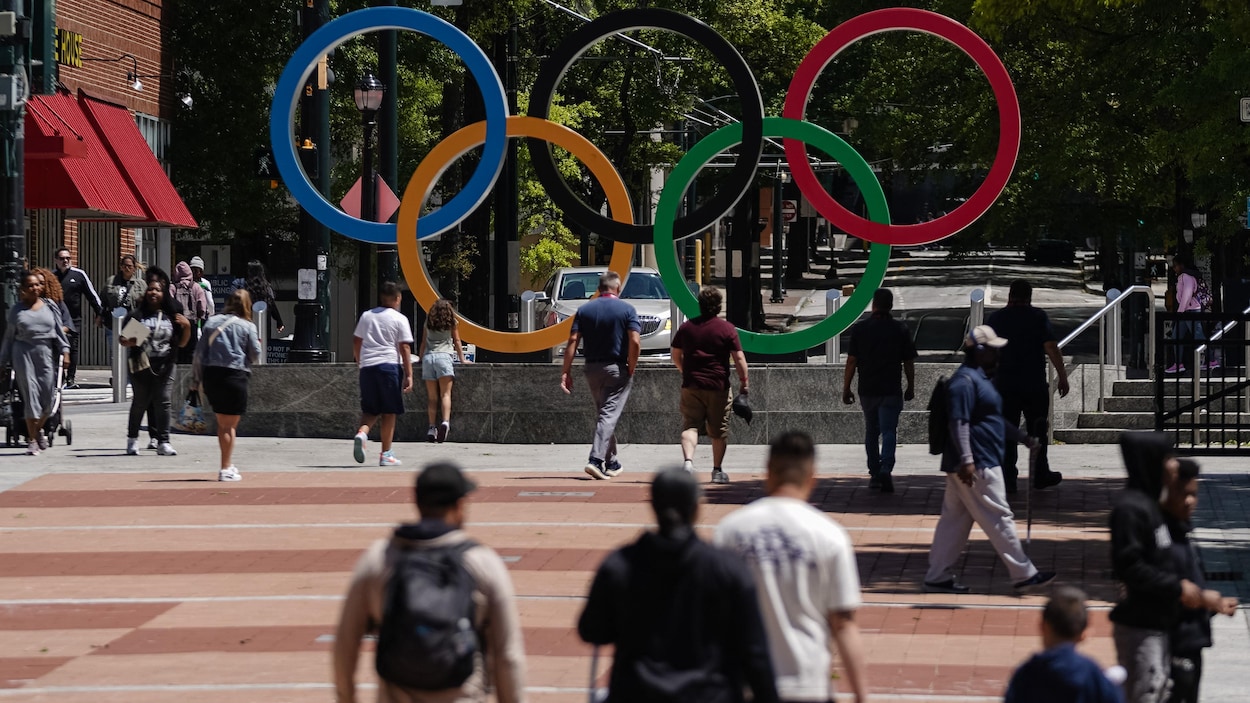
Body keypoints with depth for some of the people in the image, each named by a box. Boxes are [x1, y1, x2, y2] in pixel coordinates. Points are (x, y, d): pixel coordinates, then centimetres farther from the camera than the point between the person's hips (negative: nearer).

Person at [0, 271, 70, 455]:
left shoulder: (49, 307, 10)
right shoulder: (16, 310, 7)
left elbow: (59, 331, 10)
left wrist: (65, 352, -1)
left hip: (46, 353, 1)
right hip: (23, 354, -1)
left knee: (49, 396, -2)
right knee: (30, 395, -5)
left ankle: (39, 429, 26)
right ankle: (32, 440, 1)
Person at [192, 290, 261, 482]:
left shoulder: (211, 322, 8)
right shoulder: (247, 326, -2)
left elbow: (199, 351, 7)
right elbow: (255, 354, 0)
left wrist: (198, 379, 11)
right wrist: (258, 344, 22)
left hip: (210, 374, 4)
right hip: (234, 376, -4)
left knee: (222, 422, 18)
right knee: (230, 424, 4)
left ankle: (228, 464, 22)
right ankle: (226, 469, 3)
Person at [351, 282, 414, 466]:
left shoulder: (366, 316, 11)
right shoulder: (399, 319, -2)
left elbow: (356, 342, 17)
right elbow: (405, 348, -6)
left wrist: (360, 361, 32)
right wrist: (409, 375, -4)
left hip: (367, 367, 4)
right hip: (390, 366, -4)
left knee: (370, 410, 13)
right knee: (389, 412, 5)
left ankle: (361, 432, -19)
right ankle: (386, 455, 6)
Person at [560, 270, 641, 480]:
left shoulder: (584, 310, 4)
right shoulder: (626, 309, -5)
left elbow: (573, 340, -3)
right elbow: (635, 342, -15)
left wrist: (566, 371, -3)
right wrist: (631, 369, -5)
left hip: (592, 369, 4)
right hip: (617, 369, -4)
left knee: (603, 414, 17)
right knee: (609, 415, -6)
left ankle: (612, 463, 24)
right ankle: (596, 459, -22)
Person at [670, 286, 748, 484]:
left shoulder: (686, 327, 6)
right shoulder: (727, 329, -4)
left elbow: (676, 356, 15)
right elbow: (739, 358, -8)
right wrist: (743, 382, 1)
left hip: (691, 386, 2)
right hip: (719, 386, -2)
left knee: (690, 426, 1)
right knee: (719, 431, 10)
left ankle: (688, 461, -23)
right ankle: (717, 471, 16)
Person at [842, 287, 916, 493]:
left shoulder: (859, 329, -3)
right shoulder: (901, 330, -2)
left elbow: (851, 362, -2)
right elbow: (909, 362, 3)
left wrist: (846, 389, 5)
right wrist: (910, 388, 16)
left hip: (867, 390, 1)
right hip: (892, 391, -1)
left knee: (871, 432, 14)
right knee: (889, 431, -3)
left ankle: (875, 475, 17)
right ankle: (886, 469, -23)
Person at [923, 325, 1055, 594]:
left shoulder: (980, 378, 19)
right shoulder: (965, 380, -15)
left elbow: (992, 420, 30)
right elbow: (959, 422, -22)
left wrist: (1023, 438, 29)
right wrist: (966, 460, -28)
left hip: (980, 464, 11)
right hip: (976, 466, -11)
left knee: (955, 520, 11)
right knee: (998, 518, -5)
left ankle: (938, 577, 13)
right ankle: (1023, 575, -1)